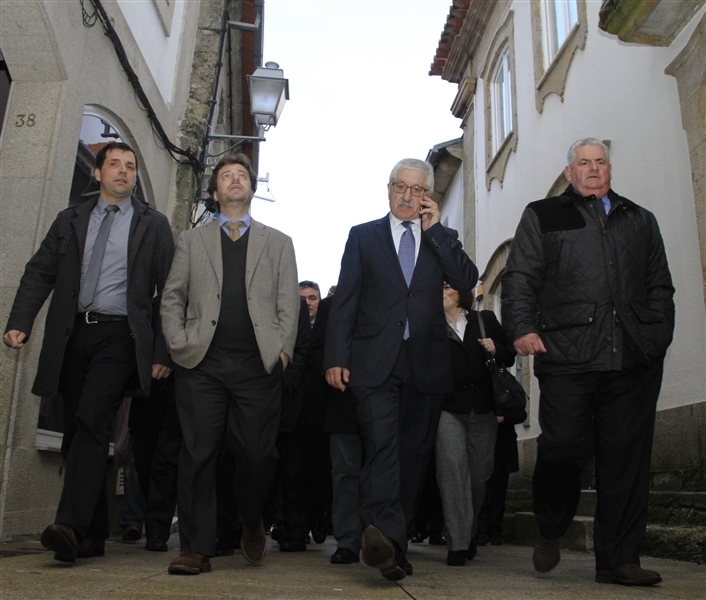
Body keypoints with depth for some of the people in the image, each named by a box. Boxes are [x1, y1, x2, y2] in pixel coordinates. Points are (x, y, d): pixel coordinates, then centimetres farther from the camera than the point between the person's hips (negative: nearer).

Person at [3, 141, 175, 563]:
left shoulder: (153, 225, 7)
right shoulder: (70, 221, 17)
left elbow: (170, 291, 2)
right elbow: (39, 273, 11)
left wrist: (164, 351, -5)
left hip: (119, 335, -4)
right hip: (72, 335, 4)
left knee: (91, 421, -20)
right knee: (77, 433, 5)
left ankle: (70, 526, -22)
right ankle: (94, 535, 13)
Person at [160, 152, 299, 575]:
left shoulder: (278, 243, 17)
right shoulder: (191, 240, 19)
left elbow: (288, 303, 9)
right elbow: (173, 297, 13)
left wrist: (283, 349, -4)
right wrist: (178, 344, -1)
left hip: (258, 365, 0)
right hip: (202, 364, 1)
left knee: (257, 454, -1)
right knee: (198, 454, -3)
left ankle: (252, 525, 26)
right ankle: (197, 548, 5)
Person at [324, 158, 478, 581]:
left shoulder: (443, 239, 16)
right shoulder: (363, 236, 11)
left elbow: (467, 281, -2)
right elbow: (344, 301, 4)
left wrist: (435, 229, -2)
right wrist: (336, 357, -6)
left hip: (427, 363, 3)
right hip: (376, 362, -2)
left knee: (415, 455, 5)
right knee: (382, 445, -18)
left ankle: (395, 543, 14)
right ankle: (384, 536, -26)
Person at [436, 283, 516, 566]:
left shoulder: (485, 319, 13)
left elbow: (509, 357, 15)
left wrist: (496, 350, -4)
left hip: (483, 408, 2)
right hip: (448, 408, -2)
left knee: (479, 473, 8)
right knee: (452, 465, -16)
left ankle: (470, 534, 31)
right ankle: (458, 544, -10)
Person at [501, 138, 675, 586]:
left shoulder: (641, 221, 24)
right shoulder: (542, 217, 15)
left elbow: (660, 285, 21)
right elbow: (519, 277, 6)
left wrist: (659, 334, 7)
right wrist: (523, 328, -7)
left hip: (634, 359, 3)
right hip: (568, 353, -3)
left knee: (627, 458, 2)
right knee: (564, 447, -8)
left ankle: (619, 559, 12)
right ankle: (551, 531, 20)